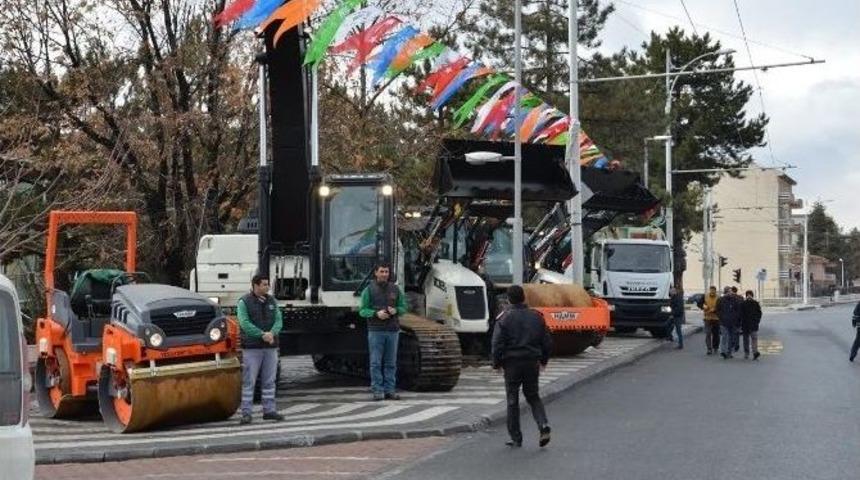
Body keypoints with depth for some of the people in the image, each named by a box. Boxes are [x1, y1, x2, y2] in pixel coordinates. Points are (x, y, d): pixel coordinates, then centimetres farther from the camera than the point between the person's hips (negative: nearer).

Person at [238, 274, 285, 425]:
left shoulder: (272, 301, 12)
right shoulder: (244, 302, -3)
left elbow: (278, 320, 4)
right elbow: (245, 323, -14)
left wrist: (272, 333, -17)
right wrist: (262, 335, -22)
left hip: (271, 347, 5)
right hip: (252, 347, -5)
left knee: (269, 381, 8)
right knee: (249, 381, -4)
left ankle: (269, 410, 15)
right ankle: (246, 413, -2)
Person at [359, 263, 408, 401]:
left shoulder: (395, 289, 8)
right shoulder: (369, 290, 0)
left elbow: (403, 307, 11)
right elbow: (362, 310, -2)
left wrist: (396, 310, -11)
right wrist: (376, 313, -18)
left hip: (393, 330, 3)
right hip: (376, 331, -3)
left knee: (391, 363, 5)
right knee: (376, 362, -2)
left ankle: (390, 390, 11)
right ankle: (377, 391, 2)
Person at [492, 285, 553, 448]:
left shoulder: (504, 318, -9)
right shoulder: (536, 317, 4)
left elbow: (497, 343, -12)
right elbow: (547, 342, 9)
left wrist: (496, 363, 0)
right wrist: (543, 360, 22)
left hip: (512, 363, -3)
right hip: (532, 363, 3)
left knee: (512, 401, 6)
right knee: (533, 396, 17)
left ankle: (516, 438, 9)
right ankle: (543, 425, -6)